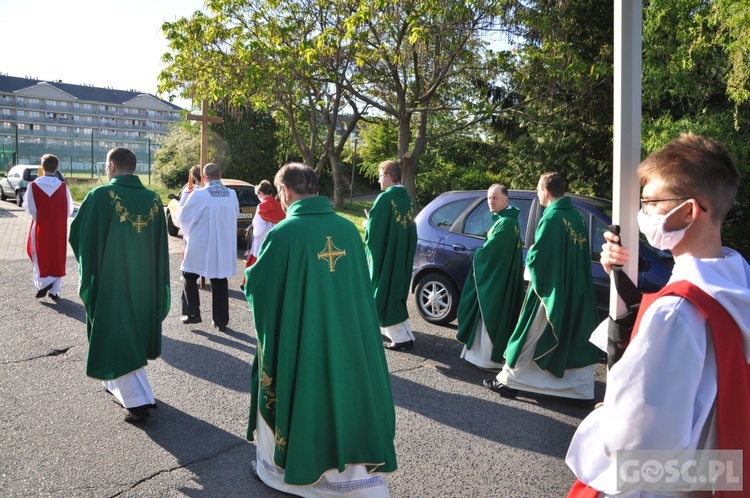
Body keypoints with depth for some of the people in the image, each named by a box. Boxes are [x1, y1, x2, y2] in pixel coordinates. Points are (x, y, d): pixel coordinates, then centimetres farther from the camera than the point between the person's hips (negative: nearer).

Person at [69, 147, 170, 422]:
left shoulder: (100, 196, -15)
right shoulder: (153, 198, -2)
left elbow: (78, 236, -8)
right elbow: (161, 246, 4)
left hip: (111, 282, -5)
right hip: (143, 282, 5)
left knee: (117, 338, 3)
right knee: (135, 333, 20)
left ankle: (138, 399, -1)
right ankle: (119, 385, 39)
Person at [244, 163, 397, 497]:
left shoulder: (283, 233, -17)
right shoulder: (348, 228, -3)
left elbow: (257, 285, -8)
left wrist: (251, 275, 15)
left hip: (297, 341, -4)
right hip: (347, 338, 4)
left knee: (291, 397, 17)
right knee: (345, 395, 16)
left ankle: (277, 468, 37)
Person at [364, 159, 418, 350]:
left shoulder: (385, 198, -18)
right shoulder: (407, 199, 6)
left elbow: (373, 228, -20)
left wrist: (366, 225, 2)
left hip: (385, 255, -8)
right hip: (402, 256, 8)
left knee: (384, 294, 1)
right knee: (395, 291, 18)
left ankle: (402, 337, 2)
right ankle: (390, 331, 29)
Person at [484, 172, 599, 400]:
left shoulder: (551, 217, -17)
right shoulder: (577, 216, 6)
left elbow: (537, 256, -20)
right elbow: (582, 254, 13)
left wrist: (529, 259, 1)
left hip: (551, 291, -7)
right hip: (577, 293, 7)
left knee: (529, 336, 3)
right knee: (576, 338, 14)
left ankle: (508, 381, 14)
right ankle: (582, 387, 19)